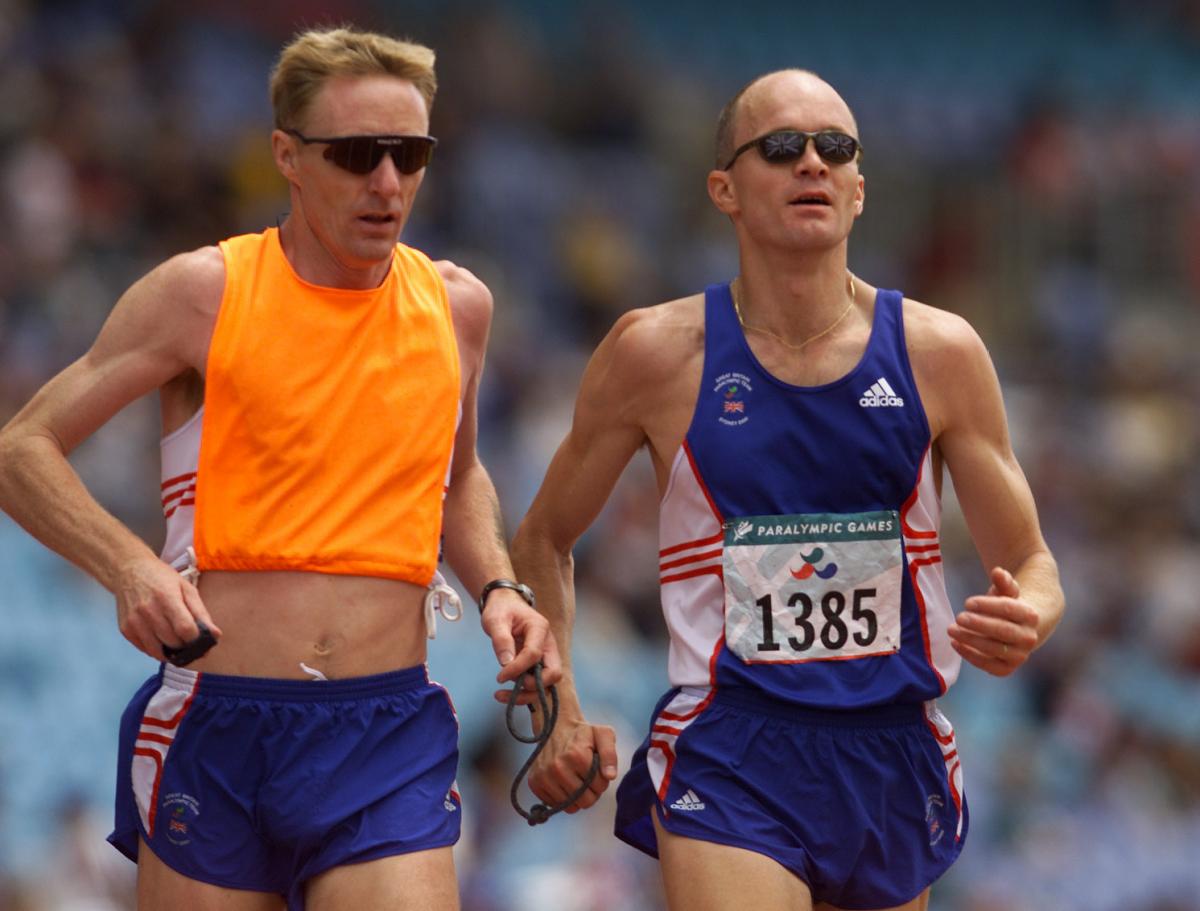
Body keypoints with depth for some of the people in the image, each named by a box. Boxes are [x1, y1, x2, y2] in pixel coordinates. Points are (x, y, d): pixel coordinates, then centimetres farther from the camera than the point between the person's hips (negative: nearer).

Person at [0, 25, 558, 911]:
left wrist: (497, 587, 9)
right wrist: (128, 565, -17)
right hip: (215, 729, -2)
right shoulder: (204, 293, -3)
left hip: (387, 736, 2)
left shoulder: (456, 307, 8)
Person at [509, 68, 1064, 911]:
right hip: (728, 760, -3)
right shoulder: (658, 354, -3)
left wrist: (1025, 621, -17)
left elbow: (1030, 564, 7)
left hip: (896, 754, 3)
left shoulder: (939, 353, 1)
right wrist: (558, 709, -2)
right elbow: (543, 540, 11)